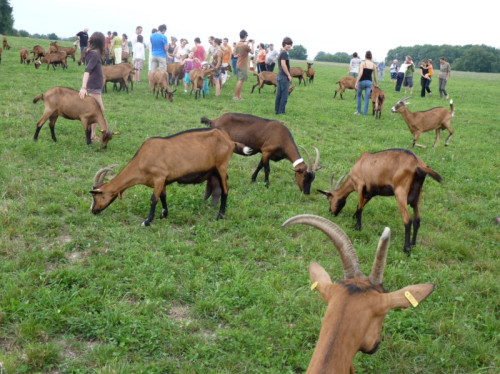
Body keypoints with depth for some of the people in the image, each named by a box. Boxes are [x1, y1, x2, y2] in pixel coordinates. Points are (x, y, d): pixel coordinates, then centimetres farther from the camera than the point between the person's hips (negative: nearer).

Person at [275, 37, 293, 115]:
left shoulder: (281, 53, 17)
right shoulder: (284, 53, -13)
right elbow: (283, 65, -21)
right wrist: (289, 75, -16)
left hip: (280, 76, 10)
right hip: (284, 77, -10)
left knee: (279, 95, 11)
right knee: (284, 96, -5)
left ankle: (277, 111, 15)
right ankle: (281, 112, -3)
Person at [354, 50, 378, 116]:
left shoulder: (363, 63, -7)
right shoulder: (374, 65, 3)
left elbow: (360, 73, -17)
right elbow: (375, 76, 8)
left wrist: (356, 82, -16)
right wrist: (375, 84, 22)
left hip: (362, 81, -2)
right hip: (369, 82, 2)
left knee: (358, 95, 19)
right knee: (367, 98, 6)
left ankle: (358, 111, 19)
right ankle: (365, 113, 6)